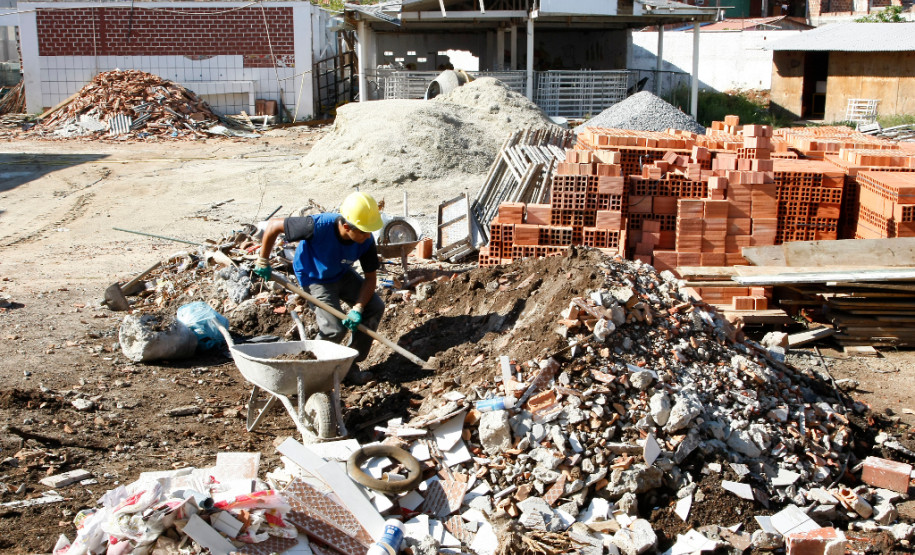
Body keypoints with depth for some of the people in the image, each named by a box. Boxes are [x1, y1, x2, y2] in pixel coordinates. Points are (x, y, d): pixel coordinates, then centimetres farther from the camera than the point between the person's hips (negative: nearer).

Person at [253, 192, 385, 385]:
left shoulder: (366, 241, -23)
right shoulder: (319, 226, -38)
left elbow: (371, 277, -11)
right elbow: (273, 225, -26)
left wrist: (358, 308, -26)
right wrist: (263, 261, -15)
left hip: (343, 274, 5)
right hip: (314, 278, -5)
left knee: (375, 306, -6)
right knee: (335, 329, -19)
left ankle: (350, 365, 6)